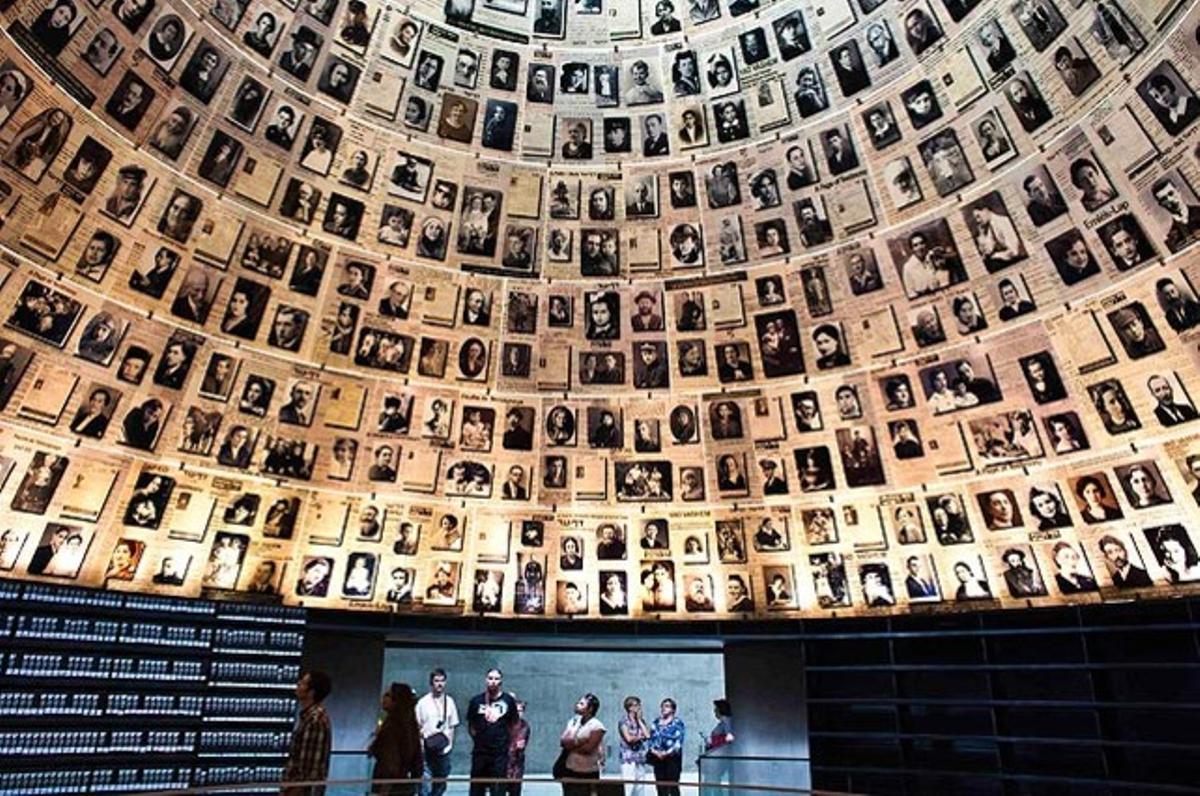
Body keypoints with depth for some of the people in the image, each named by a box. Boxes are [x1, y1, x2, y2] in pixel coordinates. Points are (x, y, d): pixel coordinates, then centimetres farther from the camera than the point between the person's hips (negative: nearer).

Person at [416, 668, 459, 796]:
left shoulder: (449, 702, 5)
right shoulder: (423, 702, -3)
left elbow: (452, 726, 9)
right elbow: (417, 727, 0)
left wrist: (449, 743, -1)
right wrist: (420, 745, -9)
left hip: (443, 751, 3)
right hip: (427, 751, -3)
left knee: (440, 785, 13)